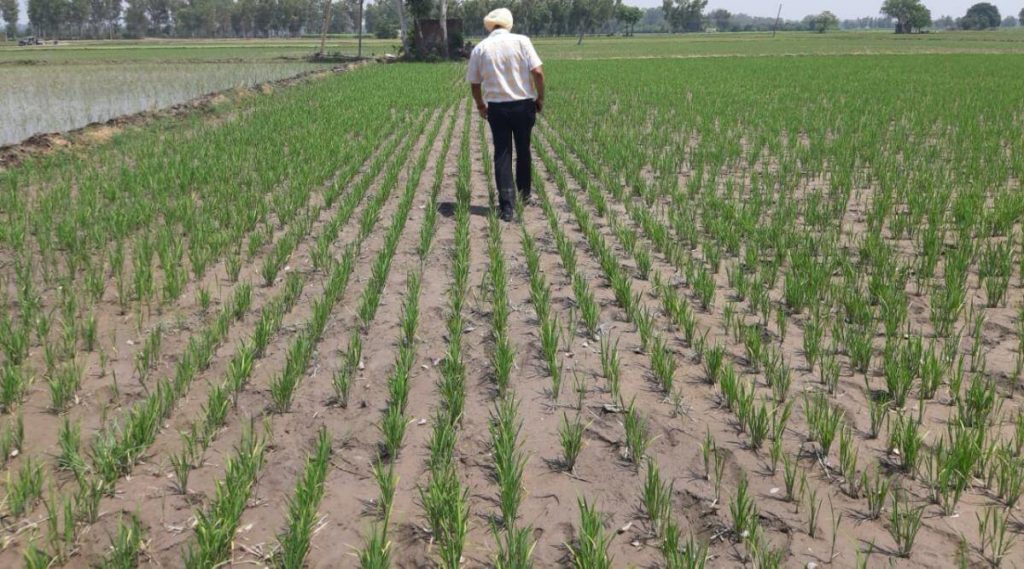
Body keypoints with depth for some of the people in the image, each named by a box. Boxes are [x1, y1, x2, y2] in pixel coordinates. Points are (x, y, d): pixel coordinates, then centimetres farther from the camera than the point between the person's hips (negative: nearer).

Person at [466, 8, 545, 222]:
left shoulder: (480, 48, 2)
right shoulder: (521, 41, -4)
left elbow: (474, 83, 7)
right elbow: (537, 72, -12)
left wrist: (480, 105, 22)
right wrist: (541, 97, 2)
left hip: (496, 107, 0)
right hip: (523, 104, 0)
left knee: (502, 154, 4)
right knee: (523, 151, 16)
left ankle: (507, 205, -4)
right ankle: (524, 195, 31)